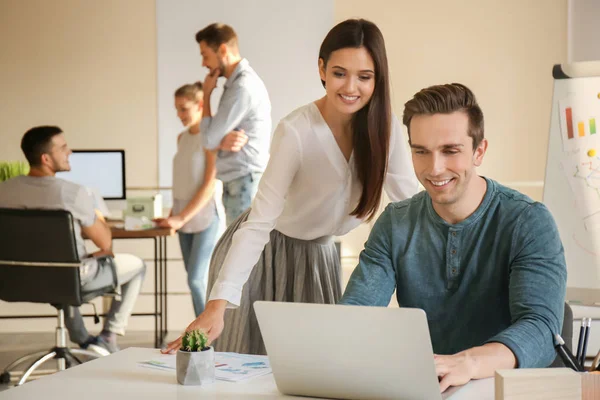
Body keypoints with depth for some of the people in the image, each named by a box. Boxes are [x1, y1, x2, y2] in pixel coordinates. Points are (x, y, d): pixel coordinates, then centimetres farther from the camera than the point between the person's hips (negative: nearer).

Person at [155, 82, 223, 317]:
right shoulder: (182, 138, 11)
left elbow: (210, 185, -15)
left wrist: (182, 218, -17)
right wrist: (173, 214, 7)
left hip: (206, 216, -7)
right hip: (184, 218, 7)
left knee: (197, 279, -12)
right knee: (197, 280, 7)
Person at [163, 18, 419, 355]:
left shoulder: (386, 127, -14)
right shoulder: (296, 132, -29)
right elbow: (259, 222, -34)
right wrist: (217, 306, -44)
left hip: (318, 255, 5)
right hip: (265, 251, -4)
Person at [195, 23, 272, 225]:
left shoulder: (243, 86, -16)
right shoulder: (237, 82, 15)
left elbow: (209, 140, -14)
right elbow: (215, 137, 14)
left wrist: (206, 94, -2)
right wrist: (224, 140, -11)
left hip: (245, 184, -10)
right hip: (238, 184, 10)